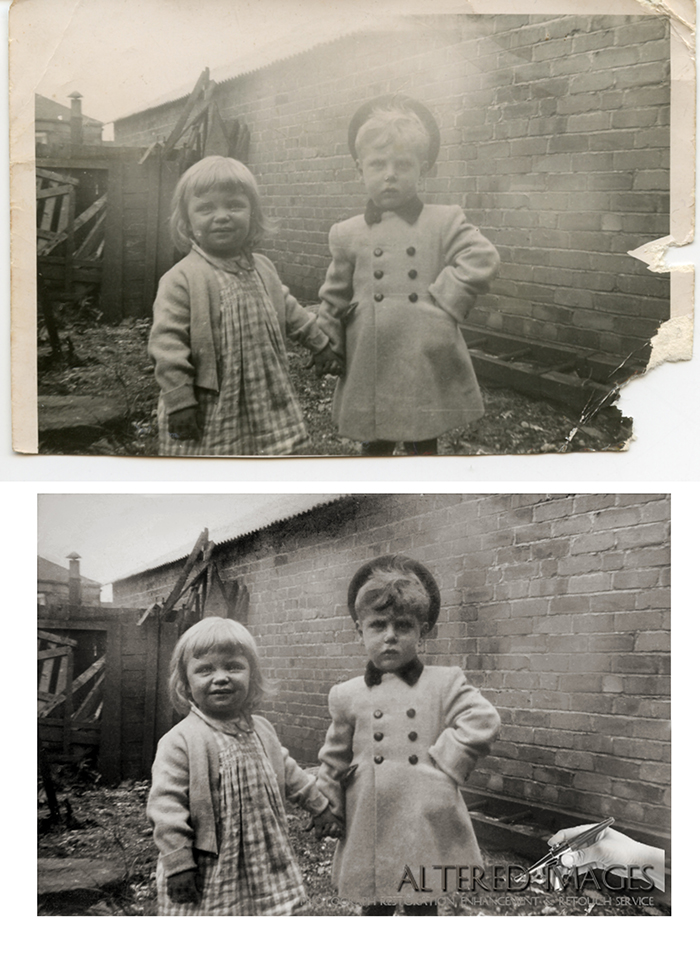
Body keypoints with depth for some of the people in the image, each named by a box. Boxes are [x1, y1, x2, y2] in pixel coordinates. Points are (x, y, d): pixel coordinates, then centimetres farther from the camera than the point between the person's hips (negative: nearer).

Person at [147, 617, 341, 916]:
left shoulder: (261, 730, 6)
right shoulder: (180, 741, -16)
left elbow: (288, 773, 21)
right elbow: (167, 804, -18)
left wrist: (319, 805, 25)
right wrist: (178, 865, -20)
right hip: (207, 875, -5)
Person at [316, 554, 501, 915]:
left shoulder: (444, 684, -1)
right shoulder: (347, 696, 4)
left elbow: (482, 721, -11)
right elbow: (333, 763, 13)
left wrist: (445, 760, -14)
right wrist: (327, 814, 11)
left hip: (426, 828, -1)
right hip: (369, 834, 2)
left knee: (422, 908, 8)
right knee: (374, 910, 12)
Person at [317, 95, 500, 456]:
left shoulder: (444, 222, 1)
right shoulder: (347, 234, 6)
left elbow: (481, 259, -11)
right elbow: (334, 302, 12)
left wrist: (444, 301, -17)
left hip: (427, 367, -1)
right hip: (370, 369, 2)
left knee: (423, 447, 11)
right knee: (374, 448, 13)